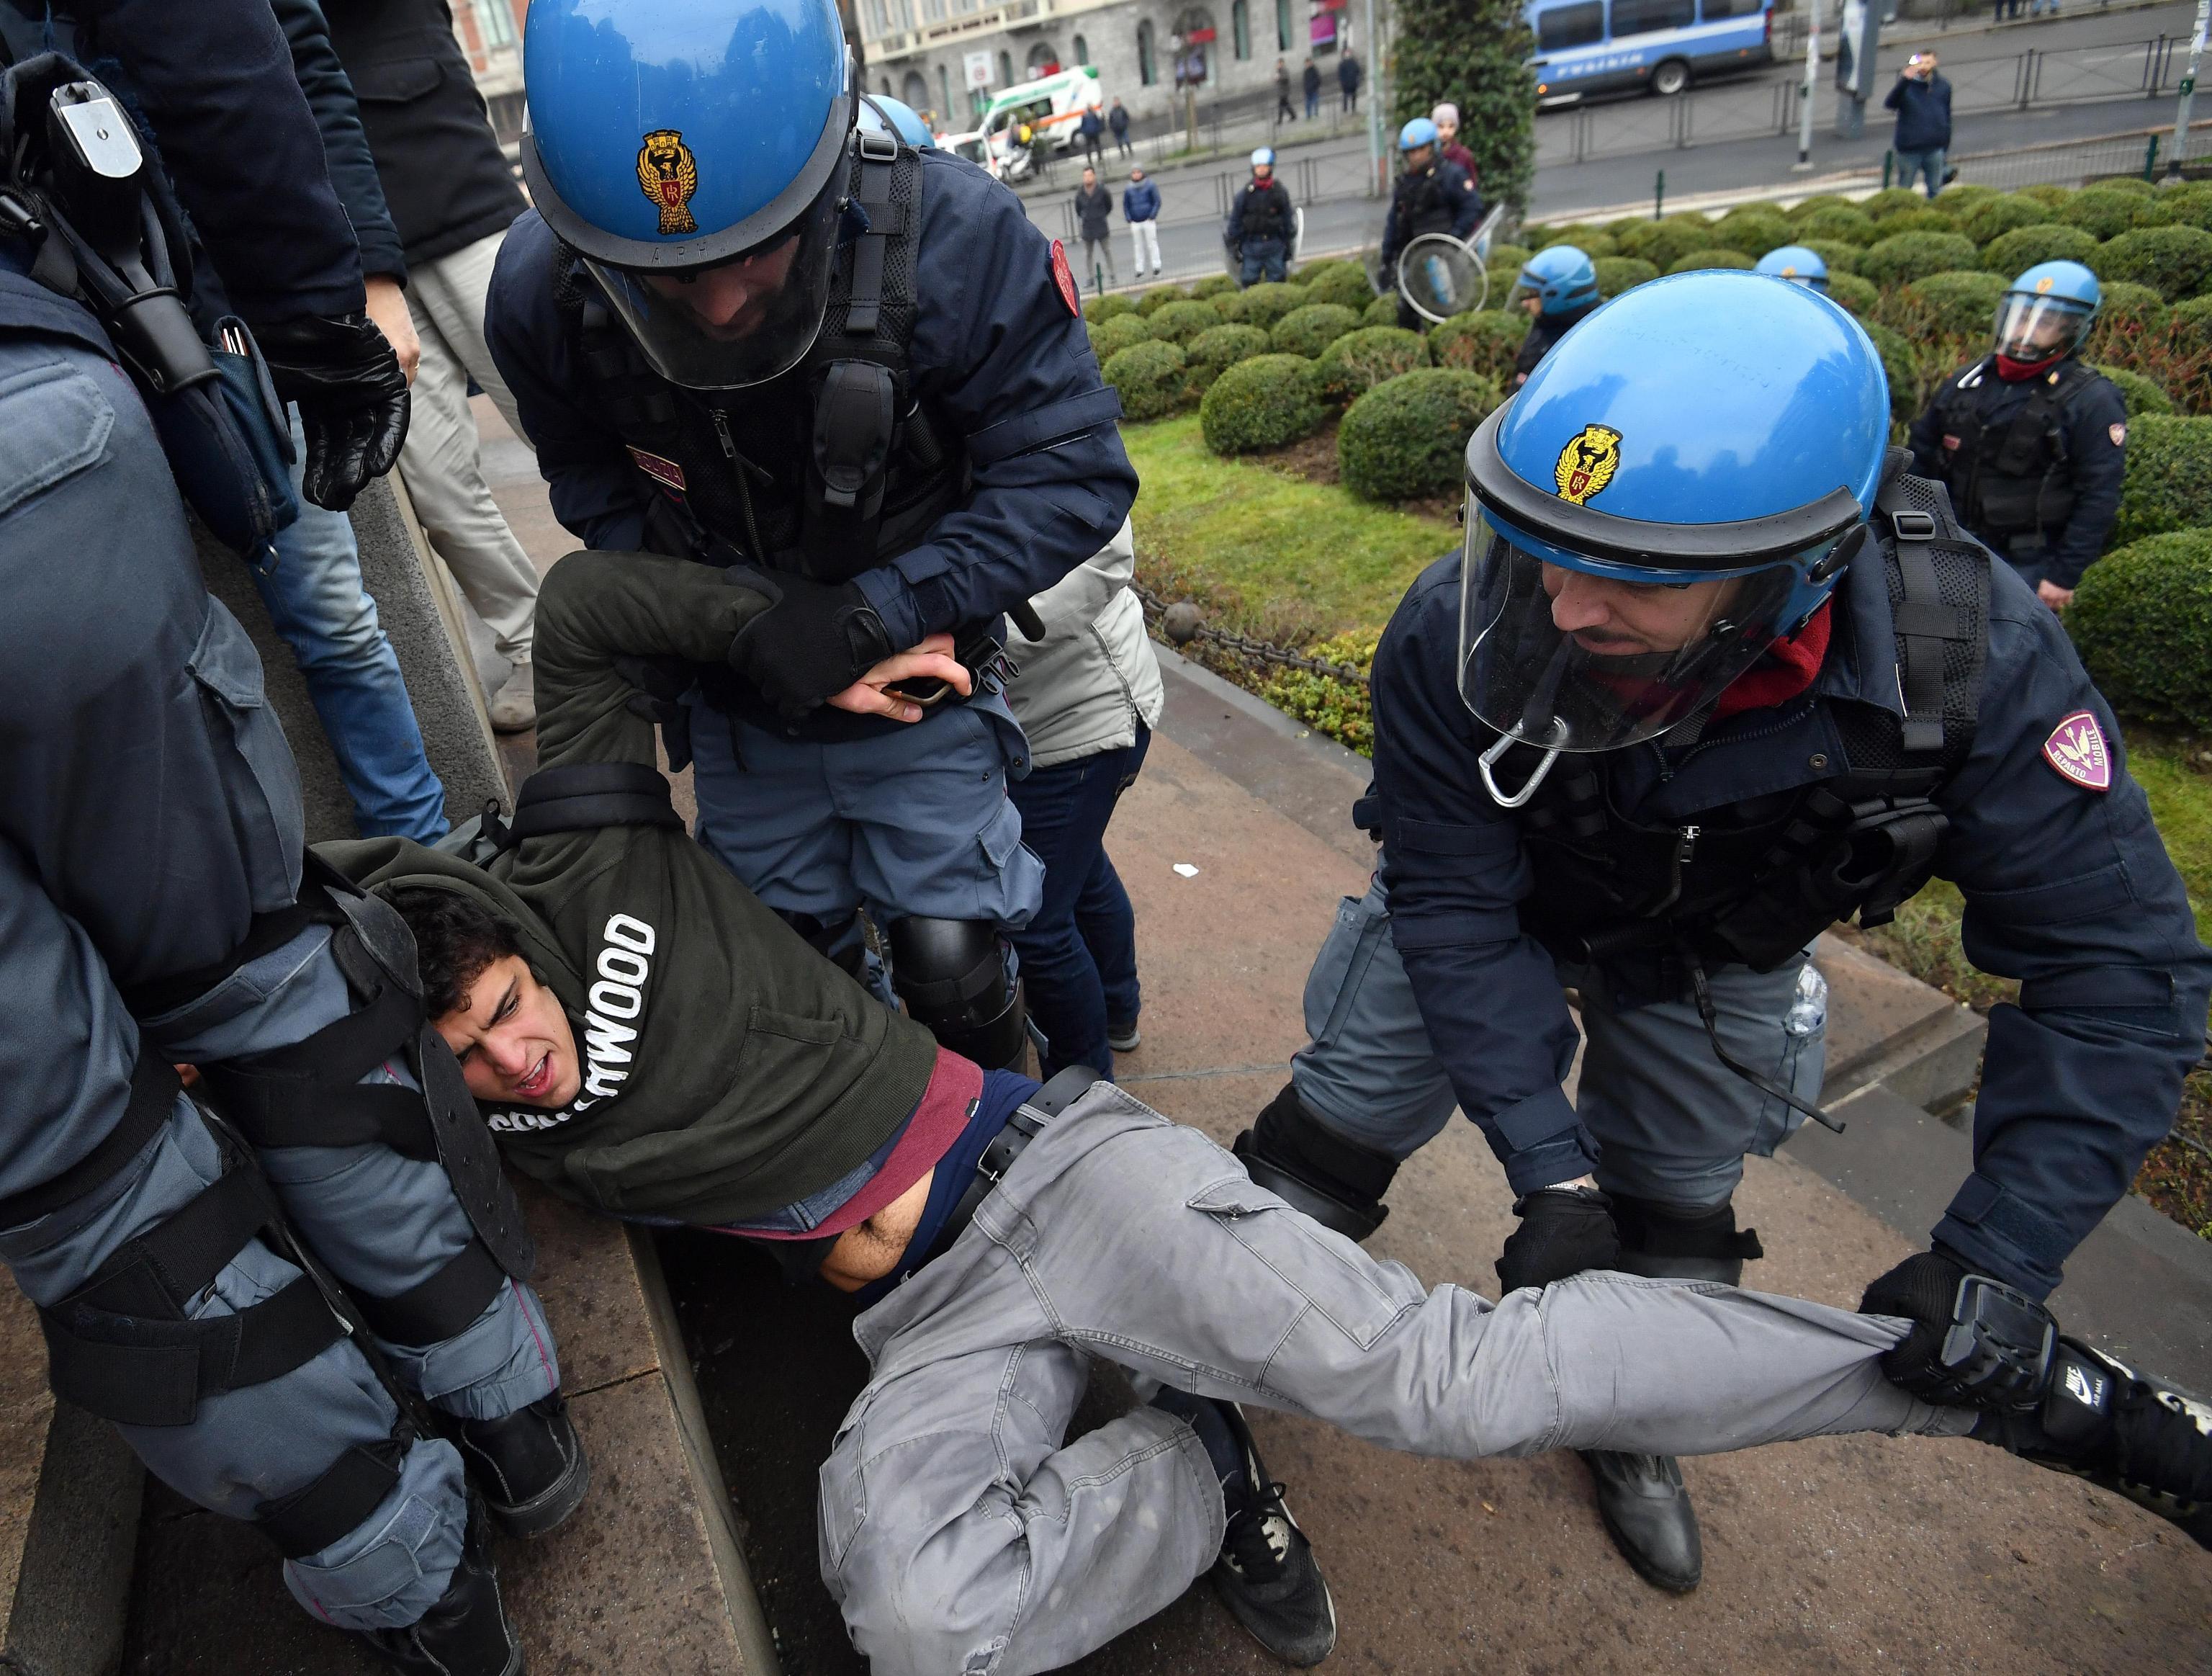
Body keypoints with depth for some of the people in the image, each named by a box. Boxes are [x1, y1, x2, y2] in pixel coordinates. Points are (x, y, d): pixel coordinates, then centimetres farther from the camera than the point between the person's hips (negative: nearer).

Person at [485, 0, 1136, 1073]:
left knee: (950, 962, 2)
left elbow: (1071, 478, -25)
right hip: (743, 703, 3)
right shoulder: (543, 291, -19)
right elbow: (602, 498, -7)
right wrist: (737, 625, -24)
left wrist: (872, 613, -31)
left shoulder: (950, 238, -28)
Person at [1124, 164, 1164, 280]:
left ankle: (1156, 267, 5)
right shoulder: (1128, 189, 6)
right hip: (1135, 223, 3)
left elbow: (1157, 202, 0)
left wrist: (1152, 216, -9)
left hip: (1148, 221, -3)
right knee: (1138, 246, 5)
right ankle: (1139, 270, 10)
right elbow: (1125, 205, 15)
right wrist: (1128, 219, 3)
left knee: (1152, 244, -1)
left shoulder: (1150, 186, -1)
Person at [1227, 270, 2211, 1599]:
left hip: (1712, 954, 1)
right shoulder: (1455, 638, -38)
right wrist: (1547, 1168, -30)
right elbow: (1456, 908, -27)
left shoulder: (1973, 658, -36)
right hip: (1497, 899, -1)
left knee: (1675, 1201, 15)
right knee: (1339, 1121, 0)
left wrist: (1993, 1260, -33)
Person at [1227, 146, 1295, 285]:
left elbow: (1288, 221, 8)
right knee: (1249, 281, 0)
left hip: (1275, 245, 1)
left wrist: (1288, 246, 7)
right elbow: (1234, 220, 3)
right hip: (1251, 245, -1)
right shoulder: (1245, 193, -2)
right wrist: (1233, 245, 0)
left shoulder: (1279, 192, 1)